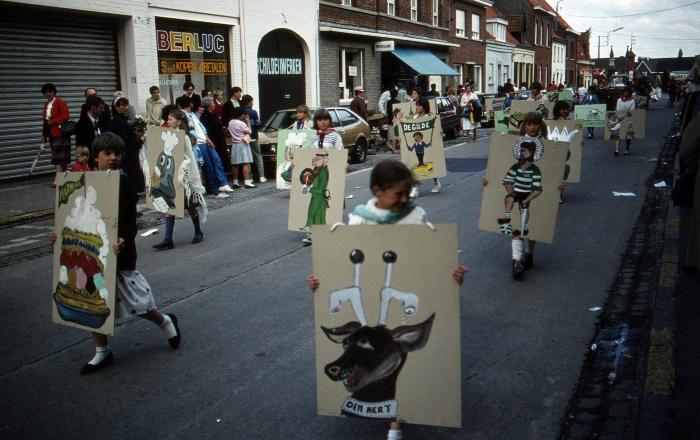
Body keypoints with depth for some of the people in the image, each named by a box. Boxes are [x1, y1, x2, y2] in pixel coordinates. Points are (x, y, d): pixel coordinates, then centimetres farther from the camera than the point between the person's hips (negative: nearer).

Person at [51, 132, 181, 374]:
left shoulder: (124, 185, -13)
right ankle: (102, 353, 28)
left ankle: (166, 322, 34)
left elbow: (129, 223, -17)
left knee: (136, 302, 3)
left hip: (119, 257, -5)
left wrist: (123, 241, -36)